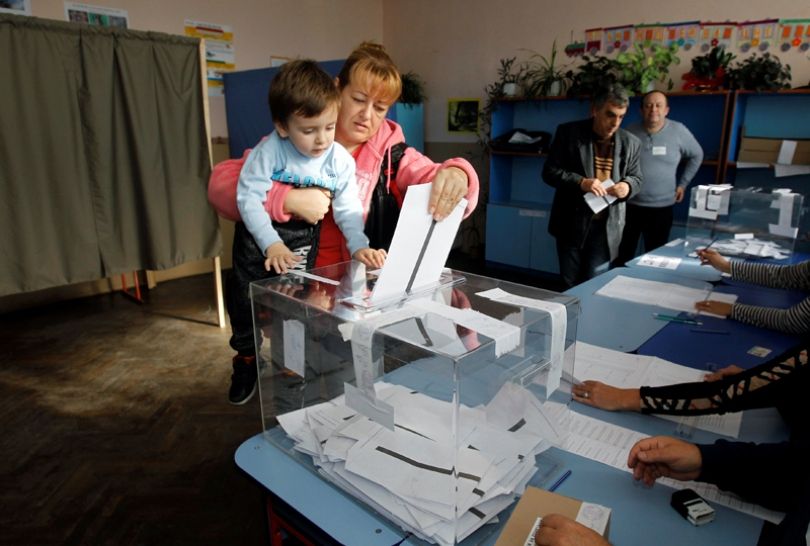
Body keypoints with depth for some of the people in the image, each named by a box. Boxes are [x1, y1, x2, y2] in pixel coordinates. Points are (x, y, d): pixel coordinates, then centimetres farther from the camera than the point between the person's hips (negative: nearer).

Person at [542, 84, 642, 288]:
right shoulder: (568, 133, -5)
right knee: (570, 285, 9)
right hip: (571, 223, -1)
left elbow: (636, 178, 13)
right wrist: (580, 182, -22)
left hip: (607, 226, 2)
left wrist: (628, 186, -12)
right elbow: (549, 171, -6)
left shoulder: (630, 142, 3)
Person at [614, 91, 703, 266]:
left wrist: (683, 183, 9)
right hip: (630, 204, 0)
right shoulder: (630, 132, -3)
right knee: (624, 253, 9)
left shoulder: (678, 131, -4)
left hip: (662, 207, 0)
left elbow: (696, 156, 11)